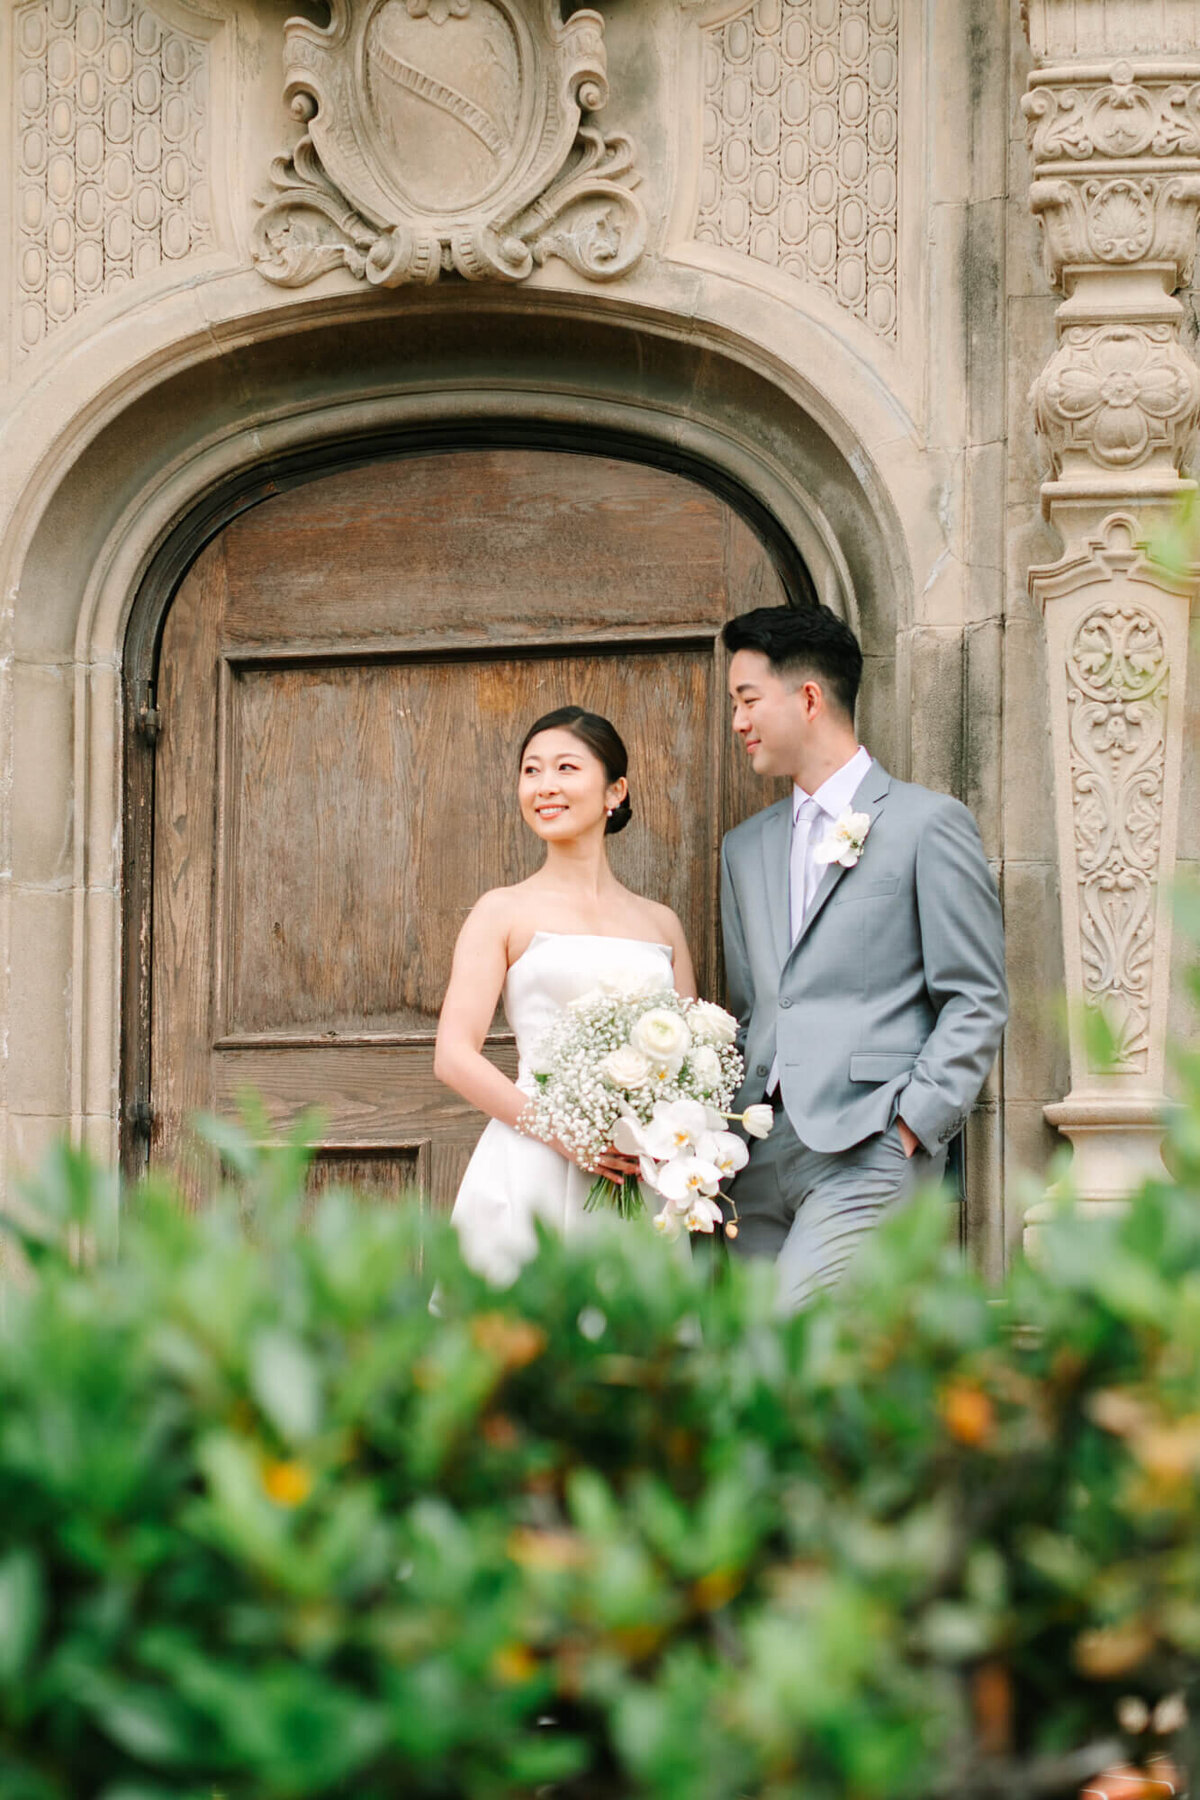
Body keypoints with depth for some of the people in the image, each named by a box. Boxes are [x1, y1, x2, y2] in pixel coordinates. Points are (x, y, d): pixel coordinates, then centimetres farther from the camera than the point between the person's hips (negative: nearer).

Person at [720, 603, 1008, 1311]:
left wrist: (912, 1122, -11)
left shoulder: (929, 822, 2)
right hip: (761, 1157, 6)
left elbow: (978, 1002, -2)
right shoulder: (747, 847, 22)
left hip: (868, 1148, -6)